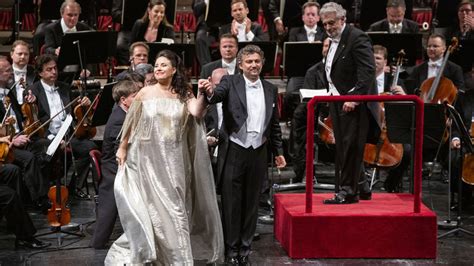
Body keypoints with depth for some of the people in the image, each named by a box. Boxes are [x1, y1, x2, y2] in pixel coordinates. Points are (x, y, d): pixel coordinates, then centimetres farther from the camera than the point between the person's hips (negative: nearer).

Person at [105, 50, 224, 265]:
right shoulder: (145, 93, -1)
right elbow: (131, 123, 5)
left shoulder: (183, 95, 1)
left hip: (173, 160, 1)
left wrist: (203, 94, -30)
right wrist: (122, 148, 7)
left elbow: (196, 113, -18)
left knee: (174, 207, 7)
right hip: (148, 158, -1)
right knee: (153, 206, 5)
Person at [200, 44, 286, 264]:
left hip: (258, 153, 3)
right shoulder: (230, 83, -3)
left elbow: (274, 124, 14)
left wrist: (278, 151, 13)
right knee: (231, 202, 3)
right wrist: (209, 91, -47)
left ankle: (245, 246, 20)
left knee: (251, 201, 9)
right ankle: (231, 247, 14)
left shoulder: (270, 89, 9)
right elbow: (218, 94, -25)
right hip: (235, 152, -3)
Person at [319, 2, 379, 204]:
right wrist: (331, 96, 14)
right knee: (344, 148, 12)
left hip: (354, 103, -9)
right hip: (338, 103, 9)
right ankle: (361, 188, 22)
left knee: (350, 147, -8)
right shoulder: (334, 41, 17)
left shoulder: (357, 38, -12)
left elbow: (367, 71, -20)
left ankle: (348, 191, -3)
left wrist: (354, 97, -25)